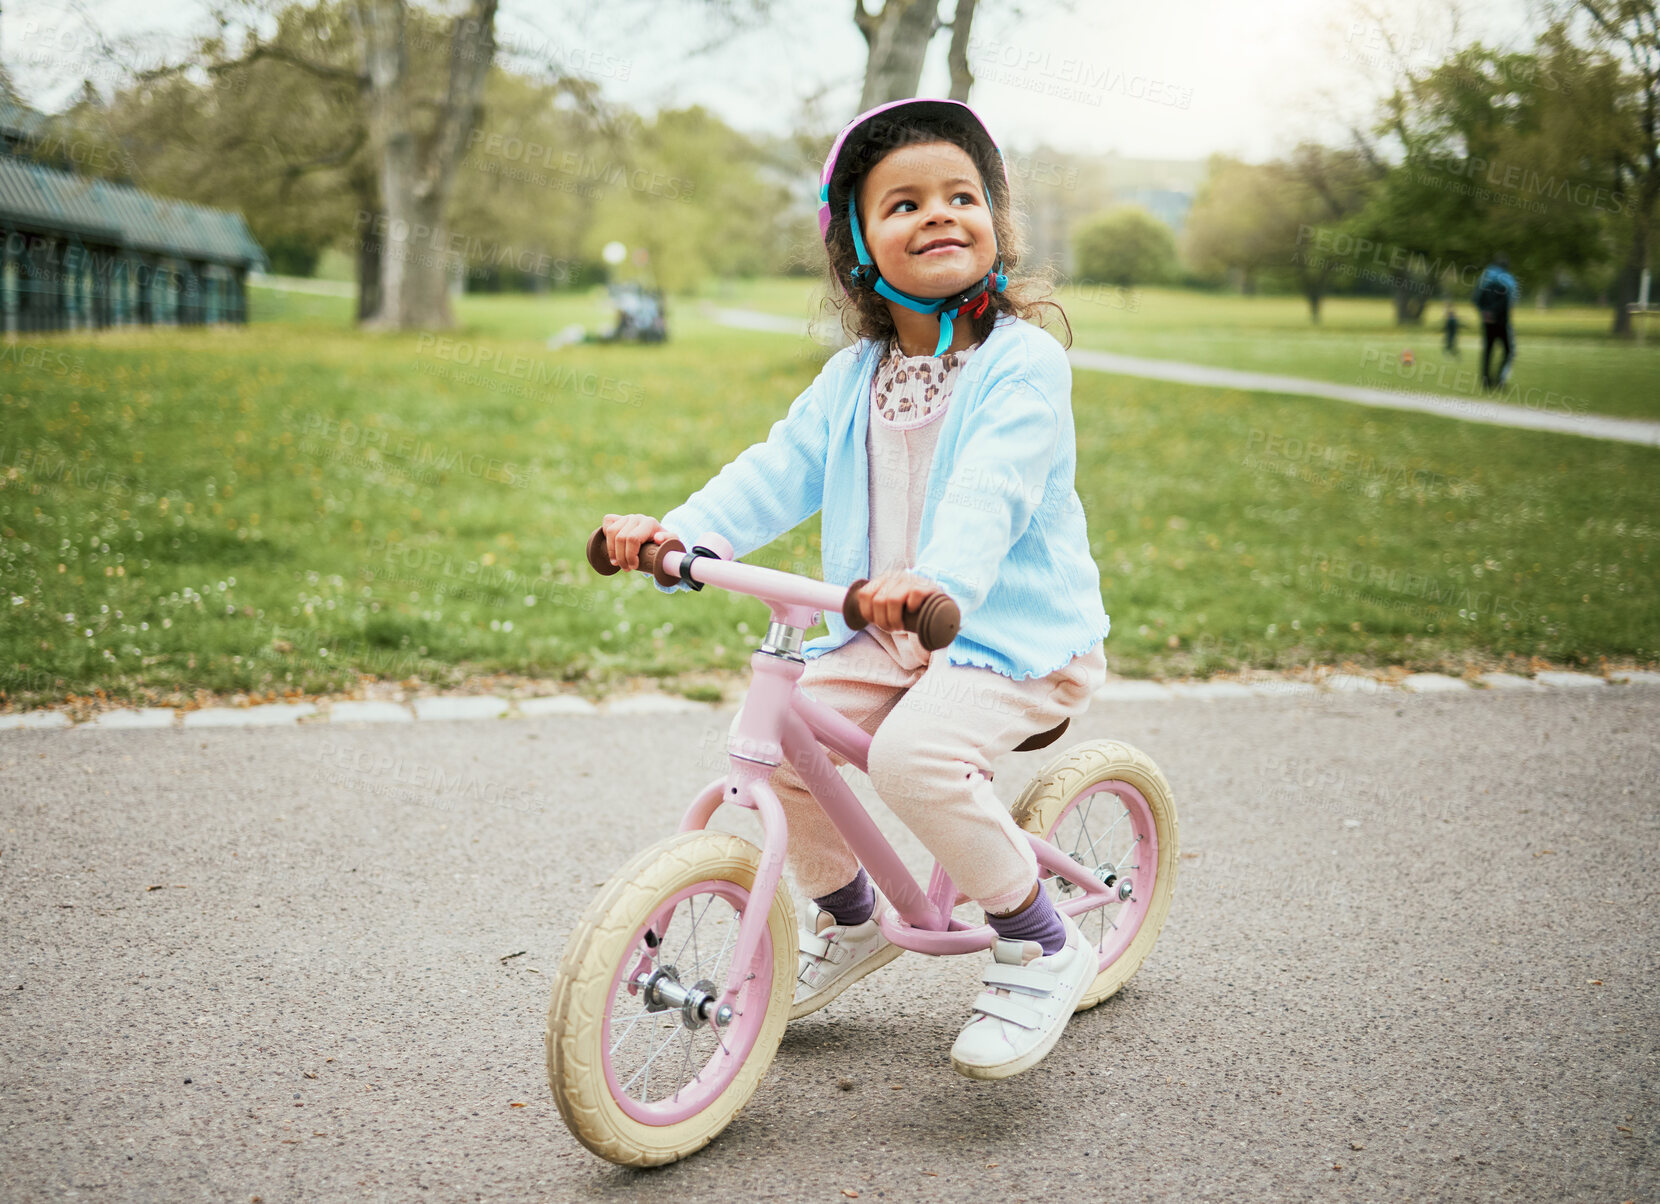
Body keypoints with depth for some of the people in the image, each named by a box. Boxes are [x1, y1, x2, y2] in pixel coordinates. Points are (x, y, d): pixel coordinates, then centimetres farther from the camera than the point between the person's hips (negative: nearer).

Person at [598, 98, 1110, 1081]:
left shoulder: (1024, 360, -11)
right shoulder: (852, 377, 10)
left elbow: (990, 490, -27)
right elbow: (778, 472, 4)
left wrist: (938, 578, -47)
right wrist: (675, 533, -13)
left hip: (1015, 631, -6)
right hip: (885, 634, 7)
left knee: (915, 752, -31)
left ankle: (1043, 948, -8)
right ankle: (849, 919, 18)